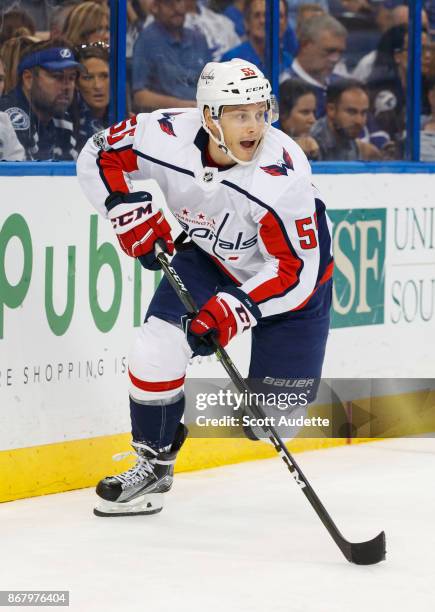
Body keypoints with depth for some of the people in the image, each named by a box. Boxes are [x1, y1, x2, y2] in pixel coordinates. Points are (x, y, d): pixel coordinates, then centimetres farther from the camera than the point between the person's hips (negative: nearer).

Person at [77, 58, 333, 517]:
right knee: (155, 352, -17)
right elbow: (98, 156, -9)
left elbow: (294, 270, -32)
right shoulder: (167, 136, -27)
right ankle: (154, 464, 5)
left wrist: (237, 307, -43)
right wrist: (128, 210, -22)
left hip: (290, 277, -3)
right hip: (210, 257, 3)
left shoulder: (283, 174, -36)